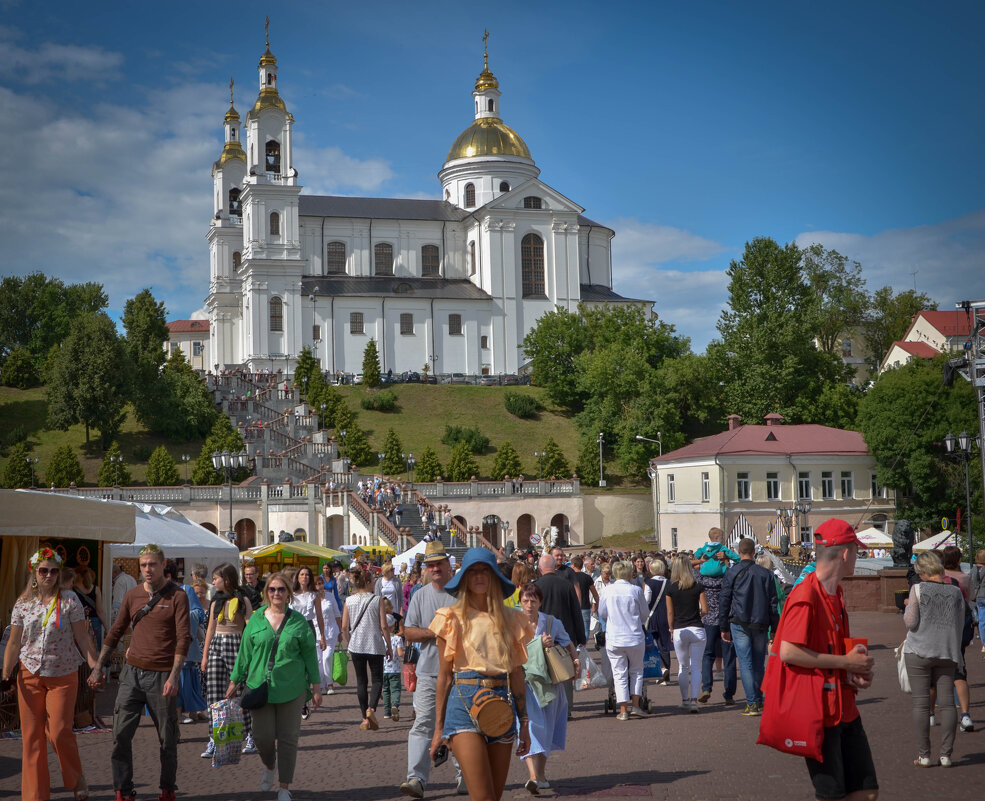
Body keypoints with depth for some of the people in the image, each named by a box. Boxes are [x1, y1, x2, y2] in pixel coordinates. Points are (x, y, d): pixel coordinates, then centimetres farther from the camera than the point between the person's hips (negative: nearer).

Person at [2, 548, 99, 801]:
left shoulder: (69, 601, -1)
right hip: (29, 675, 2)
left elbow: (83, 638, -1)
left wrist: (96, 667, -9)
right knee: (32, 735, 3)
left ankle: (76, 779, 17)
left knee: (59, 732, -9)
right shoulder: (22, 604, 5)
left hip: (63, 676, -2)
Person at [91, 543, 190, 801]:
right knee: (121, 734, -1)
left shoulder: (177, 596, -5)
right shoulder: (132, 596, 9)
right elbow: (115, 632, 17)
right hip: (132, 673, 4)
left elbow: (183, 638, -11)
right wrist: (98, 667, 12)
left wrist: (174, 676, -20)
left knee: (167, 738, 5)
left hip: (161, 675, -4)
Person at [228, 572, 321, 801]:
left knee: (288, 738, 2)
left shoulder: (298, 622, 3)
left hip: (291, 689, -1)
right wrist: (235, 681, 11)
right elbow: (245, 653, 12)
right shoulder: (256, 619, 6)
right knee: (262, 736, -2)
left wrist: (316, 686, 4)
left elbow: (310, 654, 6)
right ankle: (270, 766, 32)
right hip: (260, 686, 1)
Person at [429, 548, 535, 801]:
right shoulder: (452, 618, 2)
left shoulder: (509, 619, 10)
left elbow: (516, 674, 13)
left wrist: (524, 722, 11)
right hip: (464, 701, -4)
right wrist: (439, 728, 3)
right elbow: (444, 675, 3)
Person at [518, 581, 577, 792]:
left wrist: (576, 660, -2)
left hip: (548, 682, 3)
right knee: (529, 726, -16)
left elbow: (568, 644, 15)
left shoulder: (551, 623, 4)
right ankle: (534, 776, -24)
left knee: (545, 727, 9)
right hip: (524, 681, -3)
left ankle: (541, 773, 24)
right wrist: (541, 645, -16)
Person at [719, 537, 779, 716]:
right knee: (759, 664, 12)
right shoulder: (765, 574, 6)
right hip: (761, 625, 3)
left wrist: (724, 627, 6)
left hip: (739, 624, -2)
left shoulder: (732, 573, -1)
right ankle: (759, 702, 16)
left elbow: (724, 602, 0)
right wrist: (775, 628, 12)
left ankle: (752, 703, -10)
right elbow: (773, 603, 7)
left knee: (746, 663, -3)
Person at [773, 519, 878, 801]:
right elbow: (788, 652, -25)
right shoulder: (805, 595, -17)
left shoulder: (835, 593, 12)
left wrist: (857, 671, 4)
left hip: (844, 708, 9)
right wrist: (845, 662, -19)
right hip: (820, 711, -9)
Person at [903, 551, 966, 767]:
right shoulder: (956, 592, 4)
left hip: (920, 651, -3)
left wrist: (907, 608, 10)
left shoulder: (918, 589, -8)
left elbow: (911, 622, -9)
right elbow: (960, 624, 12)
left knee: (921, 704, 1)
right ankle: (946, 755, 5)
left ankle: (923, 755, 2)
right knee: (947, 702, 6)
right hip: (947, 652, 3)